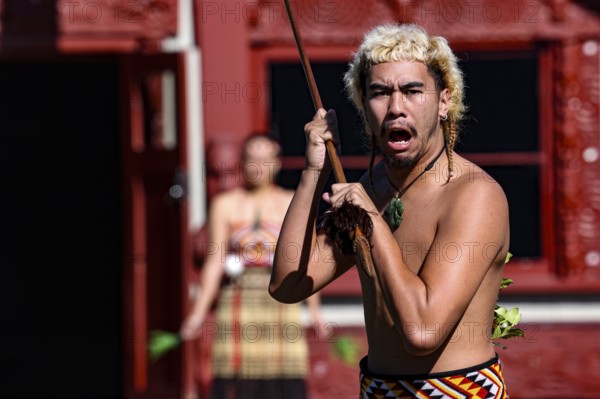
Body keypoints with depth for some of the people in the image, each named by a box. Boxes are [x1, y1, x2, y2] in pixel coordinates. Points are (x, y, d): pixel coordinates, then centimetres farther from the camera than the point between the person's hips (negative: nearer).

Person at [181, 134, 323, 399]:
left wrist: (314, 308, -2)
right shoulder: (224, 204, 7)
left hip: (281, 301, 0)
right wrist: (199, 310, -3)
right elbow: (214, 262, 3)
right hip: (238, 303, 0)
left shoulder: (293, 204, 7)